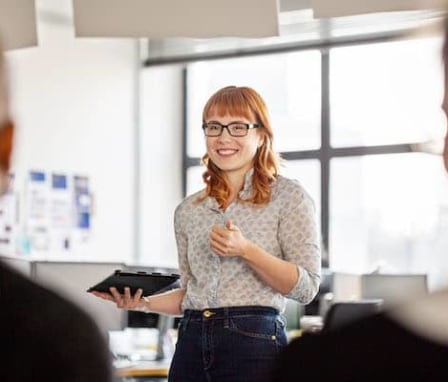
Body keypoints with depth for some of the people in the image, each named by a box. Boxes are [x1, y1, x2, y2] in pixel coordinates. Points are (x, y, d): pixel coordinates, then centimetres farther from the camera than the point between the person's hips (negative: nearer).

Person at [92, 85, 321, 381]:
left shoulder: (288, 196, -1)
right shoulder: (188, 210, 11)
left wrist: (246, 251, -19)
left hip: (254, 341, -4)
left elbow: (306, 287, -8)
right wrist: (144, 303, 0)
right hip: (192, 342, 4)